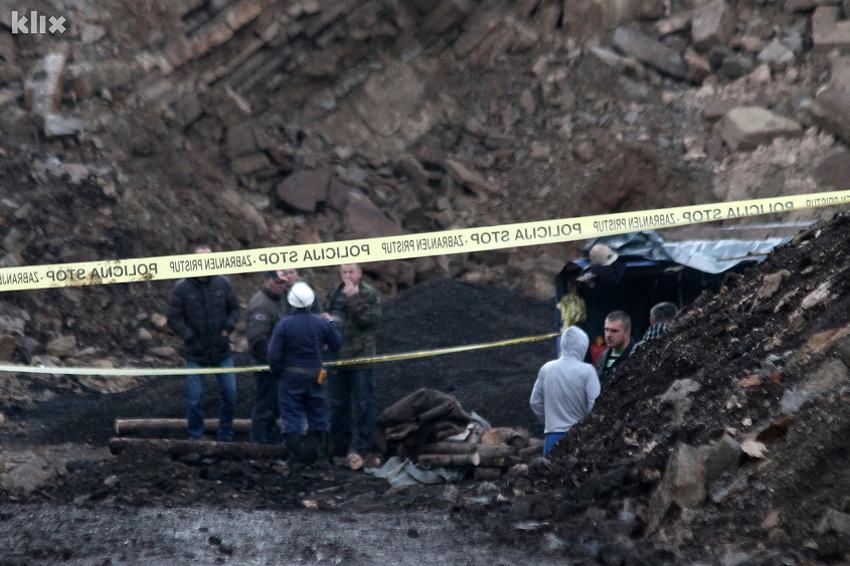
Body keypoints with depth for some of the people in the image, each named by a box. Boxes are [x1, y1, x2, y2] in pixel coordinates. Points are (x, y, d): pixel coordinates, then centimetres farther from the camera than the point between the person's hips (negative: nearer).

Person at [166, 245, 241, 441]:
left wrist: (228, 328, -3)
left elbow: (235, 308, 11)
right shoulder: (182, 287, -8)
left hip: (222, 351, 2)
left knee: (230, 394, 5)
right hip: (195, 354, -2)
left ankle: (226, 436, 21)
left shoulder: (222, 283, 0)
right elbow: (173, 318, -6)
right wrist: (190, 337, -12)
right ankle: (195, 437, 18)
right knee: (194, 399, 2)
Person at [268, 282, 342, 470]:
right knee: (319, 418, 13)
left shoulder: (283, 324, -11)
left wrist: (277, 373, 2)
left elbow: (274, 354, -13)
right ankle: (322, 458, 15)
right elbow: (336, 343, 9)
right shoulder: (322, 323, -4)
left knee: (291, 418, 3)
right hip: (314, 377, 3)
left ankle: (295, 460, 1)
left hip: (290, 377, -2)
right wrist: (332, 323, 24)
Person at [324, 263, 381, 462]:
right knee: (337, 404, 13)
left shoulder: (369, 294, -6)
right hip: (336, 356, 7)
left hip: (359, 357, -7)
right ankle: (339, 447, 23)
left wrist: (353, 298, -20)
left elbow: (368, 320, -19)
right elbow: (326, 315, 26)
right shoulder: (334, 294, 14)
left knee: (363, 403, -1)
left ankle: (365, 447, 4)